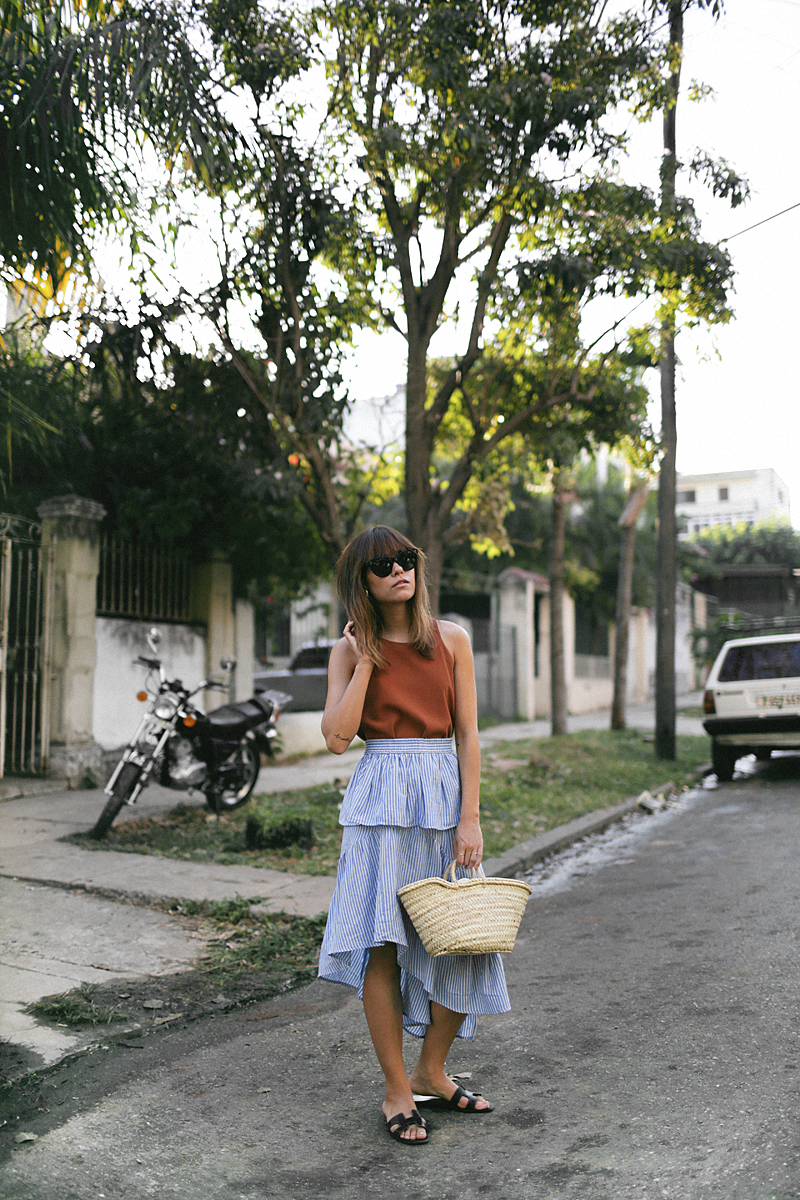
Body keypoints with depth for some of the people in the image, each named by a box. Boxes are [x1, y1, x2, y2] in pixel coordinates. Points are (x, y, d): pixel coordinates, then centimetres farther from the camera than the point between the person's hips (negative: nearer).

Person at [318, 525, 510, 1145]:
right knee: (381, 942, -4)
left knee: (459, 941, 5)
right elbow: (337, 737, -8)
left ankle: (431, 1072, 25)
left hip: (445, 793, 2)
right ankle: (397, 1090, 11)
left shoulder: (451, 639, 5)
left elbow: (468, 735, 1)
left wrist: (469, 818, -6)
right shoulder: (351, 650, 4)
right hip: (380, 798, -2)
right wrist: (366, 661, -8)